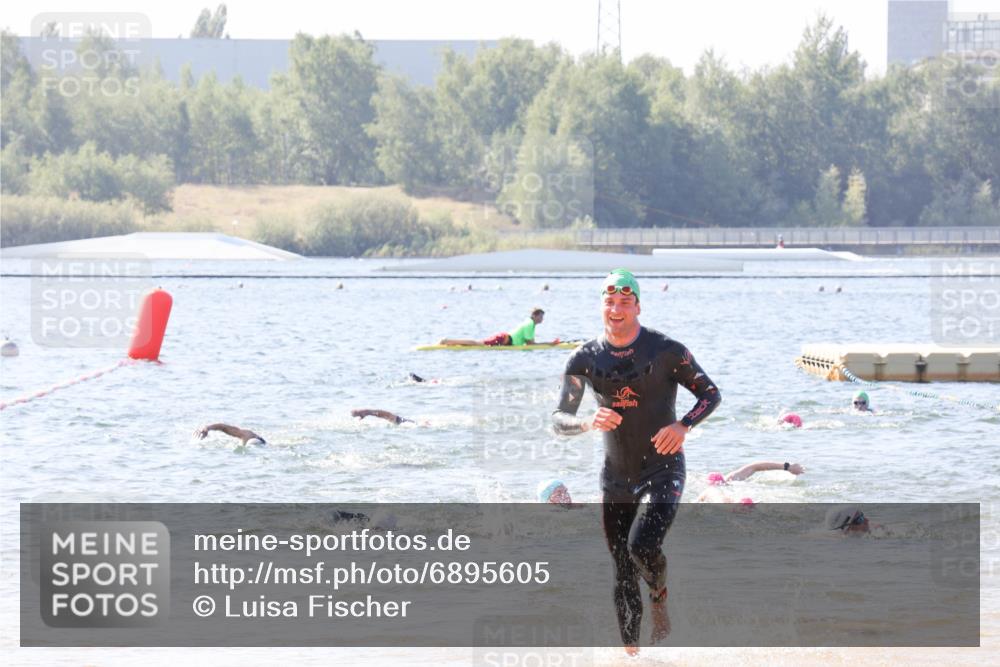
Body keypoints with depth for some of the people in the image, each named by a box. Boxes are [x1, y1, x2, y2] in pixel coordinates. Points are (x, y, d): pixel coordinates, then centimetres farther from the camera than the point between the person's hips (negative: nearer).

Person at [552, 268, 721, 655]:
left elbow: (710, 394, -1)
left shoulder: (666, 351, -10)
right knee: (623, 575, 5)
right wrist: (589, 423, -26)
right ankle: (631, 650, 19)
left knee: (642, 546, -25)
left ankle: (660, 599, 6)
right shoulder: (585, 359, -2)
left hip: (662, 471, -3)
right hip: (616, 478, 4)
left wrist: (683, 426, -20)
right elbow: (558, 419, -3)